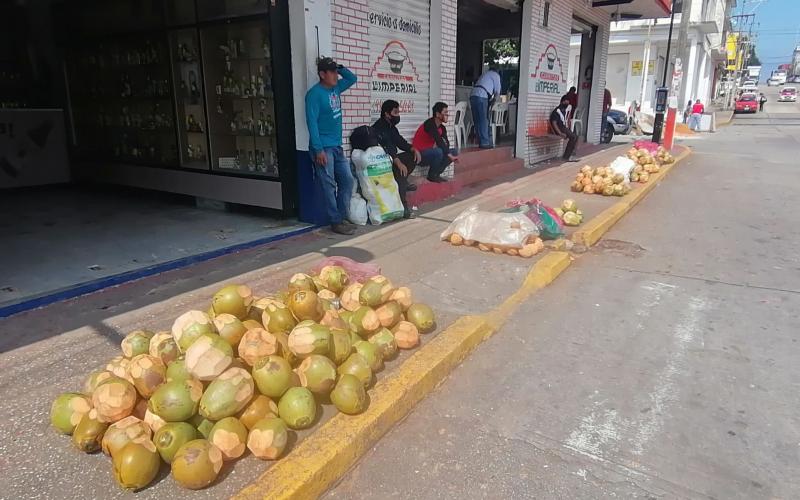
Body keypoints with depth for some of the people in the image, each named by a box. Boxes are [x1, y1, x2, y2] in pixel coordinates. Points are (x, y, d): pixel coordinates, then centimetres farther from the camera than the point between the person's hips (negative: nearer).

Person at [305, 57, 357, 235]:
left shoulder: (335, 88, 11)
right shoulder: (314, 93, -12)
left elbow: (352, 78, 27)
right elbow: (312, 122, -17)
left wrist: (339, 68, 10)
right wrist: (318, 149, -21)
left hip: (337, 146, 8)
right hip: (323, 148, -8)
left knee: (347, 180, 9)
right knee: (329, 186, -4)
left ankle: (342, 217, 17)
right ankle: (336, 222, 2)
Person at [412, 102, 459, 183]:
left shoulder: (442, 127, 7)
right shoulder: (429, 124, -20)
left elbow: (446, 143, 1)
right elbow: (439, 141, -27)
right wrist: (449, 155, -25)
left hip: (430, 153, 9)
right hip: (419, 155, -9)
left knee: (454, 152, 1)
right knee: (438, 151, -35)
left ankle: (436, 174, 2)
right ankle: (431, 176, -12)